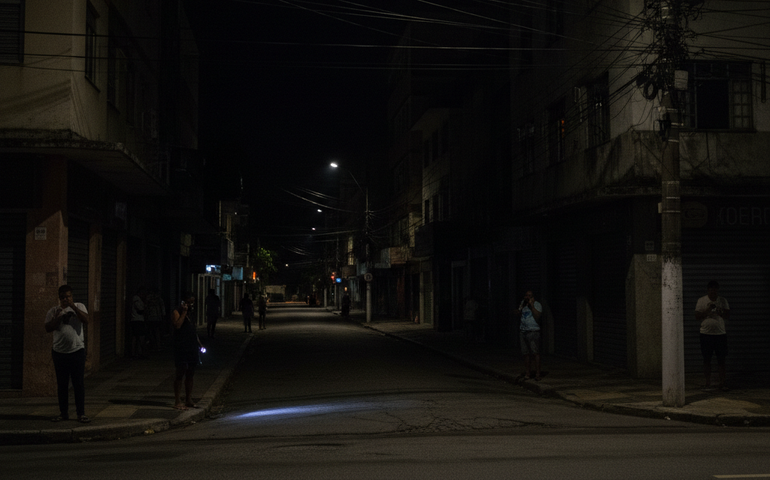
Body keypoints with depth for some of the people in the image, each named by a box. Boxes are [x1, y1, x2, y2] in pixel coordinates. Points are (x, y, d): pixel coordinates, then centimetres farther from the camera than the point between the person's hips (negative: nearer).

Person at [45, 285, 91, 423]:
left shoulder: (79, 307, 4)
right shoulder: (54, 311, 7)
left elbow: (86, 321, -13)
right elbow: (48, 328, -1)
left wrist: (73, 307, -19)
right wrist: (57, 317, -15)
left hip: (77, 351, -2)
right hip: (59, 352, 2)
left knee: (79, 383, -2)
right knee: (62, 384, 9)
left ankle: (81, 414, 2)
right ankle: (63, 413, 18)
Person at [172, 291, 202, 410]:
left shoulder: (190, 313, 18)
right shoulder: (177, 312, -6)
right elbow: (177, 325, -24)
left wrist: (199, 343, 18)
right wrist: (184, 312, -20)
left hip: (192, 347, 8)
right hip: (181, 347, -8)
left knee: (190, 374, 11)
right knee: (180, 373, -6)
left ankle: (188, 400, 18)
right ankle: (177, 401, -2)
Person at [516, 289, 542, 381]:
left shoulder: (537, 304, -3)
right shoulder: (523, 303, 13)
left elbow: (537, 316, -18)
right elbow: (519, 316, 22)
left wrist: (532, 305, -18)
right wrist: (519, 309, 3)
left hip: (533, 331, -5)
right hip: (523, 331, 5)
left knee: (535, 352, -11)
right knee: (526, 353, 3)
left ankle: (537, 374, -11)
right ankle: (528, 373, 9)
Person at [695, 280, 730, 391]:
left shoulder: (723, 301, 5)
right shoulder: (701, 301, 0)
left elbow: (728, 317, 3)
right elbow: (697, 317, -2)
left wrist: (721, 313, -17)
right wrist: (707, 310, -16)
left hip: (720, 333, 1)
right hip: (706, 333, -1)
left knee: (722, 360, -1)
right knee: (706, 359, 3)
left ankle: (722, 383, 5)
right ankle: (707, 383, 10)